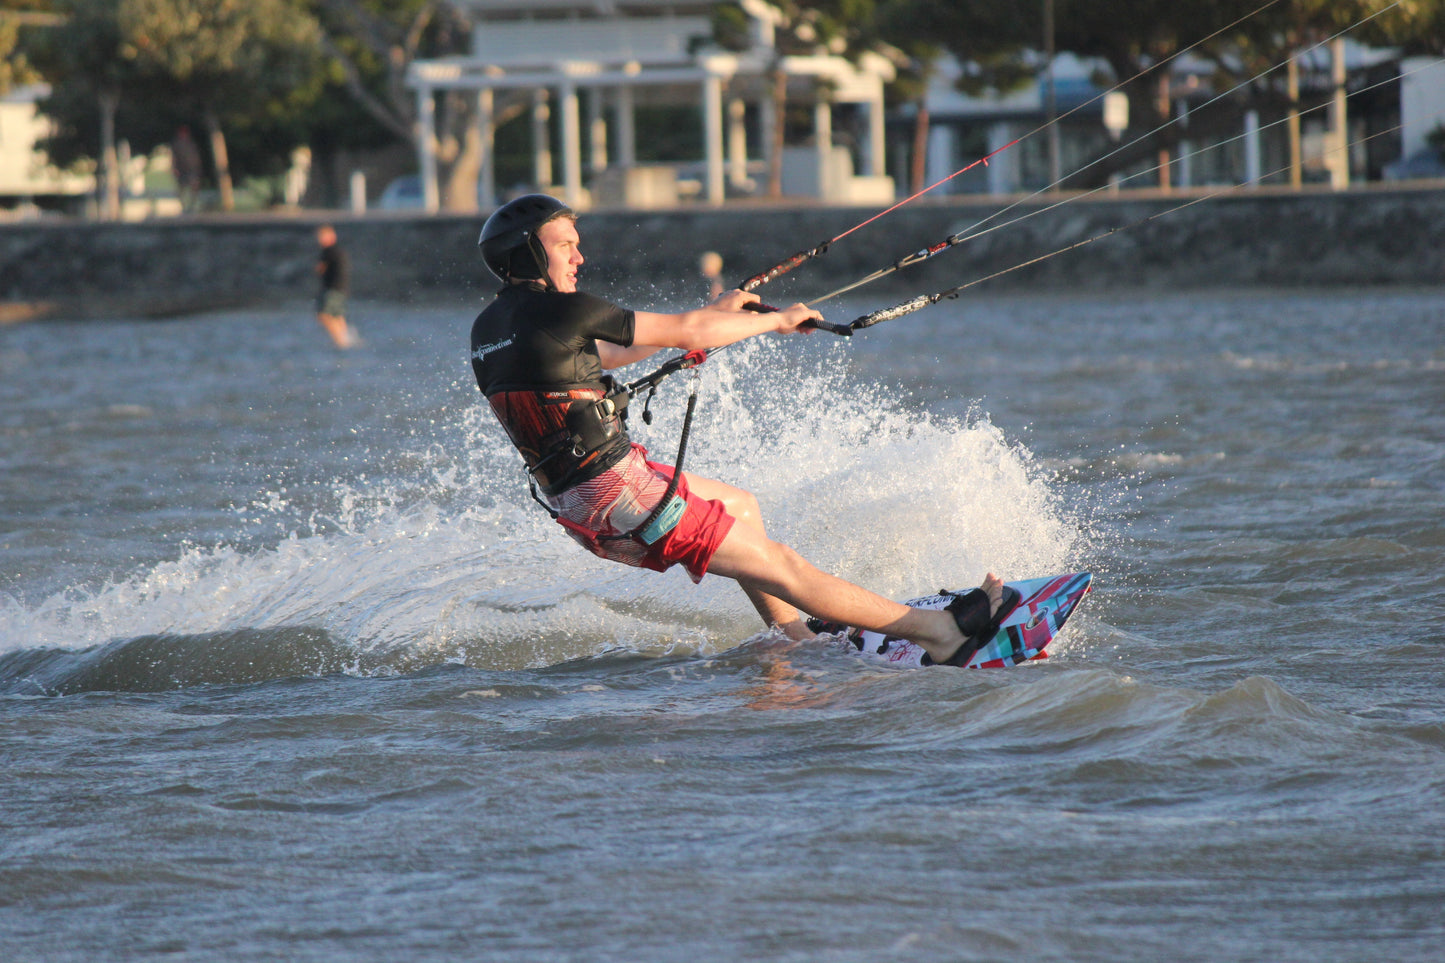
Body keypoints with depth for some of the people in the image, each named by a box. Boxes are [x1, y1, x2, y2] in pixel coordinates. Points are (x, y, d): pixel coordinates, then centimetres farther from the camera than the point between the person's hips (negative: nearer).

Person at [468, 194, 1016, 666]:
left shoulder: (489, 326, 8)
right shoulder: (559, 312, -19)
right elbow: (686, 334, -11)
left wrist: (709, 316, 22)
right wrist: (776, 321, 4)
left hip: (569, 497, 9)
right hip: (615, 497, -9)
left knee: (740, 507, 26)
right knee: (775, 566, -5)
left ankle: (798, 642, 27)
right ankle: (940, 634, -3)